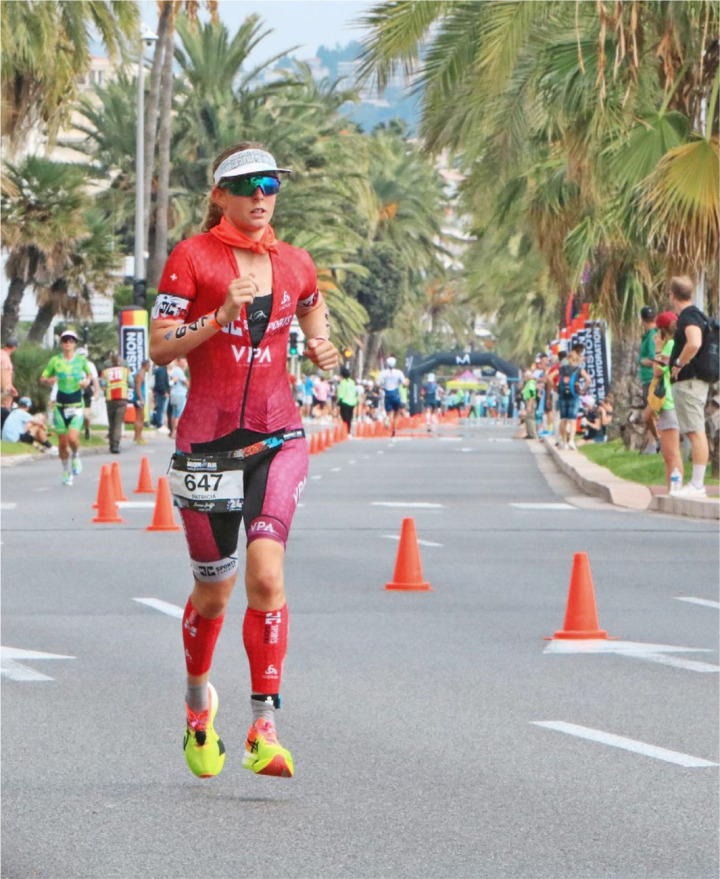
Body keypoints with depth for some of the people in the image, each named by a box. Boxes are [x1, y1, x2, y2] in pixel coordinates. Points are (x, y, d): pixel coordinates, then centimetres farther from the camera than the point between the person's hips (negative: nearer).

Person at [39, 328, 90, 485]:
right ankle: (67, 473, 21)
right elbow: (42, 378, 6)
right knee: (62, 442, 2)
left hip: (77, 406, -1)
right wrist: (49, 381, -16)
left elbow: (89, 374, 18)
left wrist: (87, 380, -5)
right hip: (60, 406, 1)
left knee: (73, 438, -19)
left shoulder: (81, 360, 1)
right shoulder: (55, 361, 0)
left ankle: (76, 456, 15)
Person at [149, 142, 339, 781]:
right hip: (207, 437, -2)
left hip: (279, 438, 2)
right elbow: (159, 348, -7)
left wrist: (321, 345, 8)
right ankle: (198, 698, 37)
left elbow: (312, 305, 30)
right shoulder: (192, 258, -2)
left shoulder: (294, 265, 9)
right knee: (214, 591, 7)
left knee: (266, 575, -17)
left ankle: (265, 729, -18)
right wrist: (220, 318, -21)